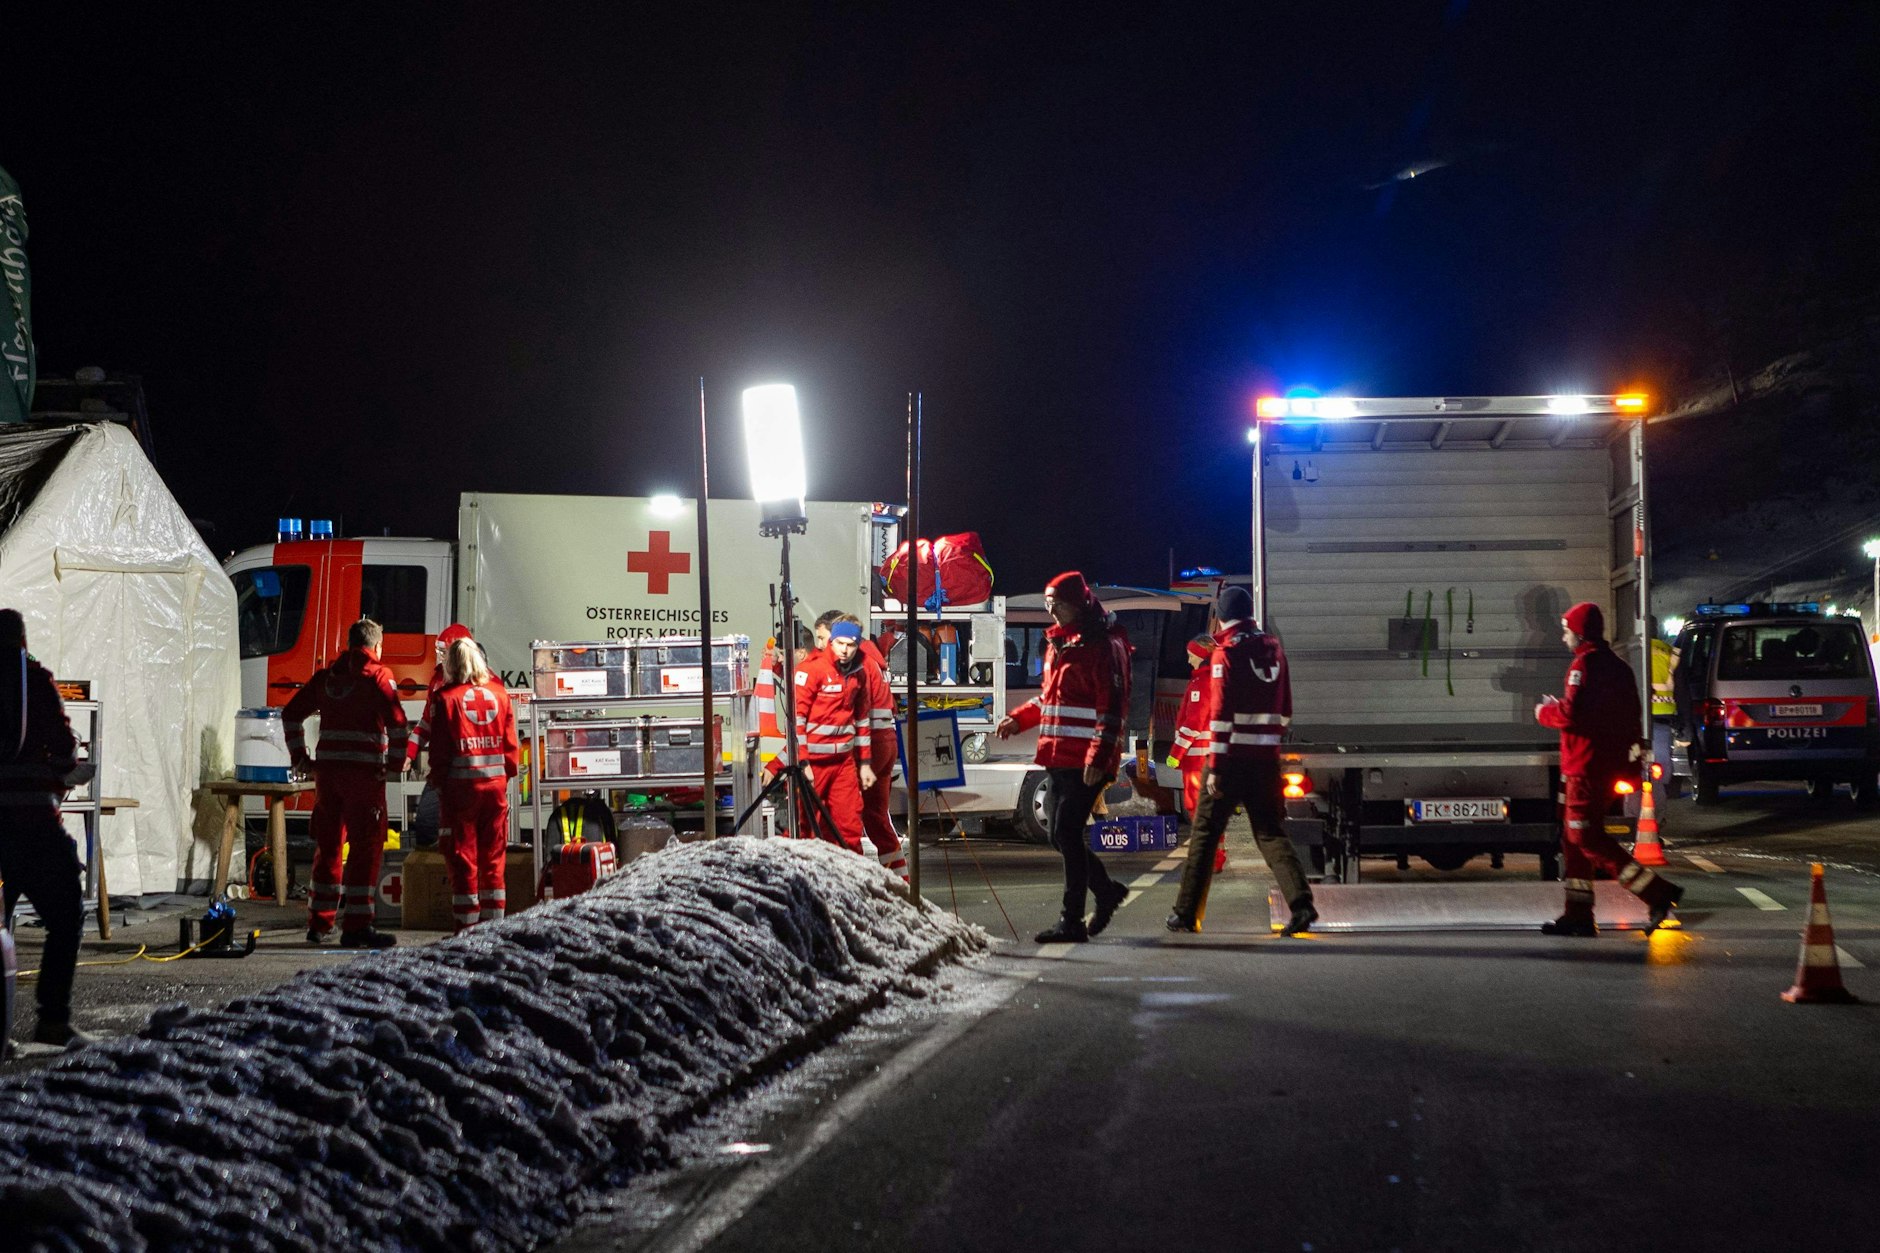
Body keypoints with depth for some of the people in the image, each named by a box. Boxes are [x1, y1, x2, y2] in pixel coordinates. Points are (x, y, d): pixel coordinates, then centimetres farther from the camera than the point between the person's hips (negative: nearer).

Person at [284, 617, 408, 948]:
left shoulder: (326, 677, 14)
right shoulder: (378, 676, -4)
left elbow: (291, 713, 19)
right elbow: (396, 721, -16)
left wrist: (299, 757, 21)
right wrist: (395, 766, -8)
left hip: (327, 772, 6)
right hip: (364, 772, -6)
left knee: (328, 846, 15)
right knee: (366, 847, -3)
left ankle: (318, 923, 20)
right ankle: (356, 926, -8)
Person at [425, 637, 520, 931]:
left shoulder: (446, 697, -5)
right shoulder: (499, 694, 7)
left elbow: (439, 747, -5)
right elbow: (510, 743, 8)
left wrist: (438, 779, 6)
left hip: (461, 784, -4)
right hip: (495, 782, 4)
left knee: (462, 860, 1)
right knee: (493, 859, 10)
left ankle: (466, 929, 0)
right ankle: (492, 926, 11)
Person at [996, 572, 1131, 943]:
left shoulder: (1104, 647, -11)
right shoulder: (1058, 643, 17)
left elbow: (1112, 708, -16)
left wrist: (1098, 758, -22)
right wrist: (1019, 719, 12)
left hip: (1086, 762, -9)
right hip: (1058, 758, 9)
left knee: (1068, 834, -10)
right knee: (1062, 836, 12)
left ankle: (1072, 921, -5)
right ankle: (1106, 891, 32)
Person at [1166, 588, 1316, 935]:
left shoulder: (1227, 653, -9)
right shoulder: (1273, 648, 10)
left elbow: (1221, 713, -14)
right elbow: (1285, 710, 16)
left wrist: (1215, 767, -14)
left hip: (1232, 759, -5)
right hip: (1266, 759, 5)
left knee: (1205, 834, 5)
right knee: (1272, 832, 7)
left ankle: (1186, 914, 10)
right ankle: (1301, 903, -11)